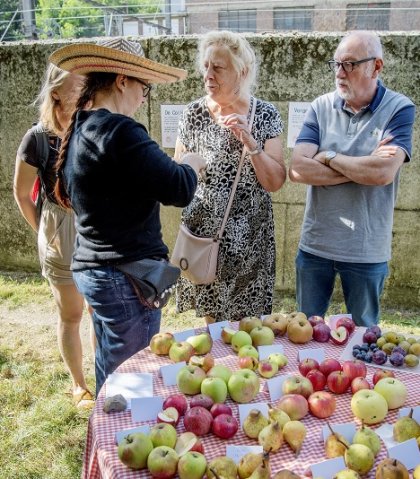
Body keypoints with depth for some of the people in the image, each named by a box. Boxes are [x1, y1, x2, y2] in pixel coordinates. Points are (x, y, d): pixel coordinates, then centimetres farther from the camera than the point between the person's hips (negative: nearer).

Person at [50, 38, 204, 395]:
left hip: (91, 269, 10)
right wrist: (191, 164, -2)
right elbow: (179, 190, -24)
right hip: (126, 275, -10)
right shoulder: (119, 131, -20)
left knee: (109, 371, 24)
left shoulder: (79, 131, 10)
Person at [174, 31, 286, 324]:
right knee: (212, 321, 15)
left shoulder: (265, 114, -6)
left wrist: (249, 141, -22)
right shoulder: (194, 113, -1)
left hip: (248, 237, -1)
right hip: (202, 231, 2)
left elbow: (275, 182, -10)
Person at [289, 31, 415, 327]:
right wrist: (364, 167, -17)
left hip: (366, 251, -2)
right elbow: (298, 169, -14)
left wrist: (329, 156, -12)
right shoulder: (322, 107, 0)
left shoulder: (399, 109, -7)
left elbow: (384, 173, -23)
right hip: (314, 245, 2)